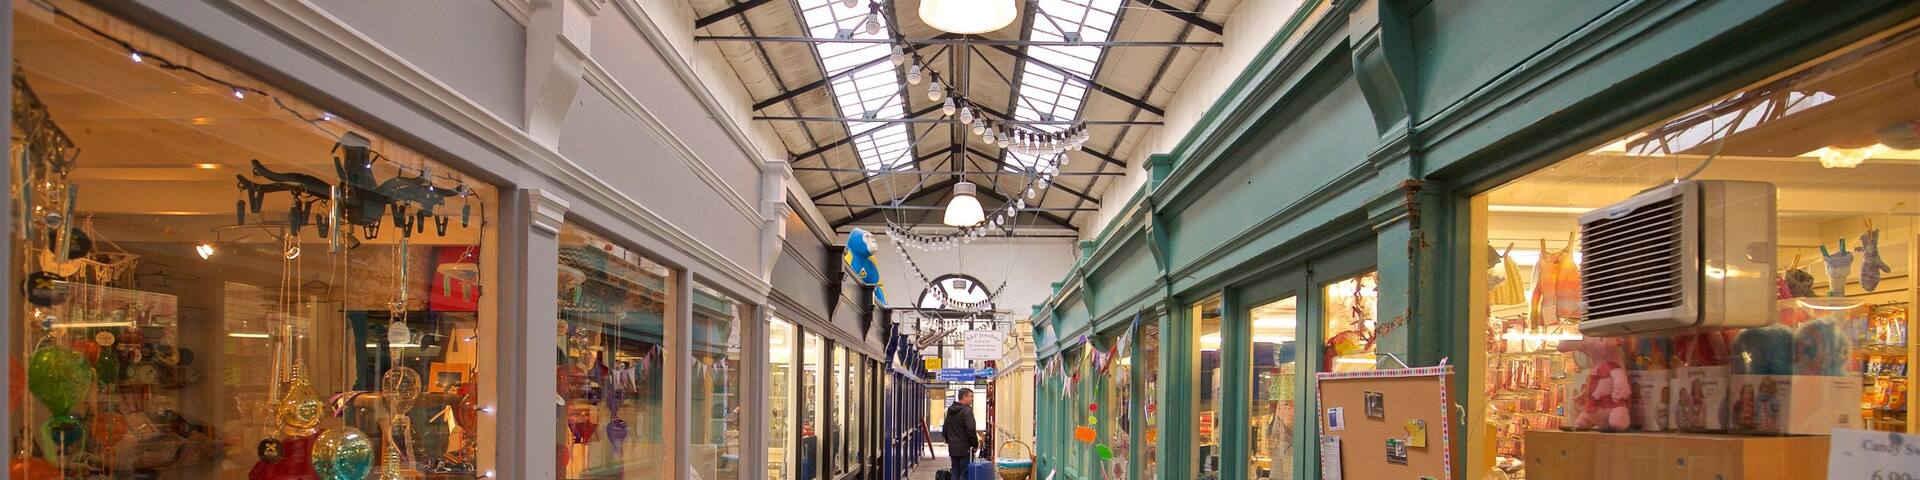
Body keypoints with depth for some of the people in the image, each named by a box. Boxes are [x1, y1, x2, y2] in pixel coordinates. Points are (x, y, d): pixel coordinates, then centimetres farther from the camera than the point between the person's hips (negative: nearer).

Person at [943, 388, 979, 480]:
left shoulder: (950, 411, 11)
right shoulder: (967, 410, -14)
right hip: (964, 448, -7)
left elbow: (944, 430, 18)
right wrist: (975, 444, -8)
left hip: (952, 448, 7)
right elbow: (970, 430, -19)